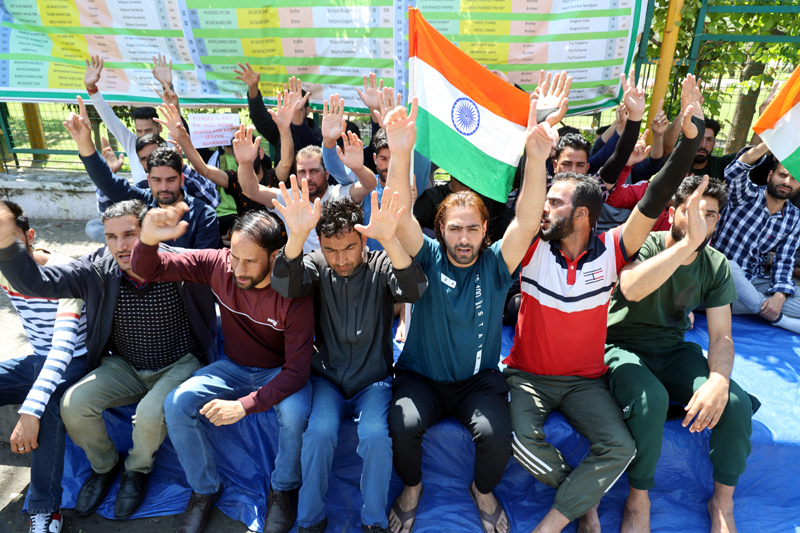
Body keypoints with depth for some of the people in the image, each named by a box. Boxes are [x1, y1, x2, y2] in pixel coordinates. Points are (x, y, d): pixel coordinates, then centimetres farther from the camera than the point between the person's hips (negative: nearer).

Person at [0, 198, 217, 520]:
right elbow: (35, 282, -12)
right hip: (124, 367, 5)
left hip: (179, 365, -4)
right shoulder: (97, 271, -8)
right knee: (72, 404, -15)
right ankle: (104, 465, 17)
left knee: (150, 414, -29)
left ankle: (137, 470, 9)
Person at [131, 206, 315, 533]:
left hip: (280, 371, -3)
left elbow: (297, 370, -25)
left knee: (295, 413, -33)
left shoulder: (294, 294, -27)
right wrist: (148, 240, -37)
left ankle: (284, 489, 2)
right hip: (234, 367, 4)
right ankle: (205, 489, 8)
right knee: (177, 405, -19)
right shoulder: (218, 264, -17)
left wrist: (245, 405, -34)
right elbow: (147, 270, -13)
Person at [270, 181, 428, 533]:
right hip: (326, 378, 1)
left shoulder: (380, 265, -8)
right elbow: (285, 286, -25)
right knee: (319, 431, -24)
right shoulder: (316, 265, -5)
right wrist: (296, 236, -45)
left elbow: (414, 290, -29)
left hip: (373, 381, -1)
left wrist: (389, 241, -47)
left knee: (375, 435, -25)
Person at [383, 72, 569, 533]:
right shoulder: (428, 258, -6)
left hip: (479, 378, 0)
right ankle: (412, 486, 9)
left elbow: (527, 221, -23)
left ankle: (484, 491, 11)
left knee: (495, 432, -25)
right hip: (421, 376, 0)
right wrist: (400, 154, -40)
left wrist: (537, 159, -41)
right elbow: (401, 216, -23)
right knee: (404, 423, -26)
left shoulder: (495, 265, -6)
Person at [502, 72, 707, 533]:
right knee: (522, 439, -24)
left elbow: (654, 202, -15)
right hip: (529, 374, 0)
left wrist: (691, 137, -24)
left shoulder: (610, 251, -8)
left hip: (586, 380, 1)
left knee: (621, 447, -20)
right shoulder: (534, 248, -9)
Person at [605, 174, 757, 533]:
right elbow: (632, 289, -38)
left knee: (735, 403, -20)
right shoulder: (644, 245, -14)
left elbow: (721, 335, -2)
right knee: (650, 399, -35)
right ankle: (639, 499, -9)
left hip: (674, 349, 5)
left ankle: (723, 502, 7)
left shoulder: (716, 266, 1)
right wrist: (689, 242, -42)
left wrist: (718, 380, -22)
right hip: (624, 347, -5)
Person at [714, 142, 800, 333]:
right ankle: (775, 317, -21)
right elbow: (733, 172, -24)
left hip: (756, 282, 3)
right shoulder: (748, 195, -1)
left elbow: (784, 260, 4)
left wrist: (779, 295, -14)